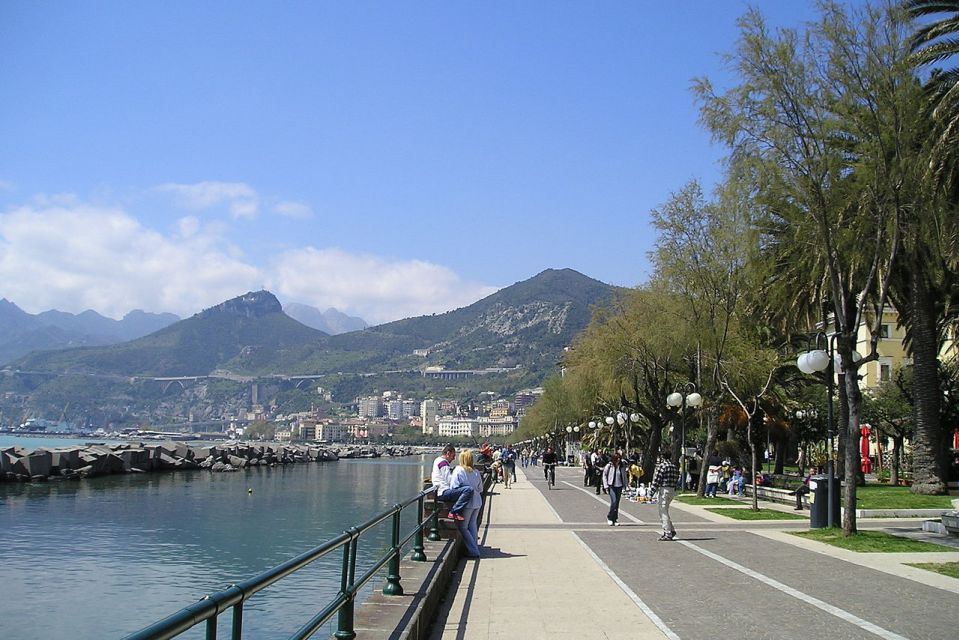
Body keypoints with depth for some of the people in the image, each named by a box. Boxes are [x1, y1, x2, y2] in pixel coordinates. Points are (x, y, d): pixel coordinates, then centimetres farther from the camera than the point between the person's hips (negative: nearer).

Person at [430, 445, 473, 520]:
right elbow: (449, 481, -14)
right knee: (468, 490, -28)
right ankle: (454, 512, -25)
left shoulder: (437, 460, 23)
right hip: (443, 492, -11)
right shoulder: (443, 463, -9)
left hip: (439, 492, 11)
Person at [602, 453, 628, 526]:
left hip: (619, 487, 4)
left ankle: (615, 519, 14)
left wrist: (624, 485, 9)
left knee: (617, 503, 6)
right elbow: (604, 475, 2)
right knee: (614, 502, -16)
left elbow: (624, 476, 18)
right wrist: (606, 486, -3)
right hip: (611, 486, -4)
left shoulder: (621, 467, 6)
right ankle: (609, 517, 0)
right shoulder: (609, 466, -4)